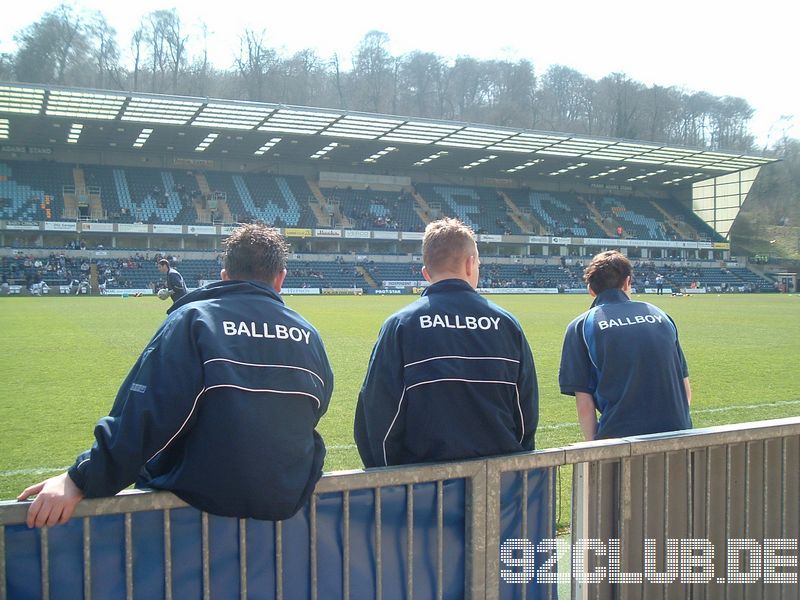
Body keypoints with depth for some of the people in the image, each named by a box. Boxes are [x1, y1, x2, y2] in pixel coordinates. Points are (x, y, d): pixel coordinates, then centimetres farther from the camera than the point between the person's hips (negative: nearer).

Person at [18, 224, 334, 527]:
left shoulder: (194, 318, -10)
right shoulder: (309, 335, 3)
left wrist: (80, 480, -17)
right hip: (290, 499, 5)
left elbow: (146, 416, -19)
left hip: (206, 499, -4)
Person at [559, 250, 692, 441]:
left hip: (620, 435, -4)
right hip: (677, 432, 4)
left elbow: (584, 402, -5)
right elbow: (686, 390, 13)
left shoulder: (581, 326, 1)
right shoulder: (659, 315, 12)